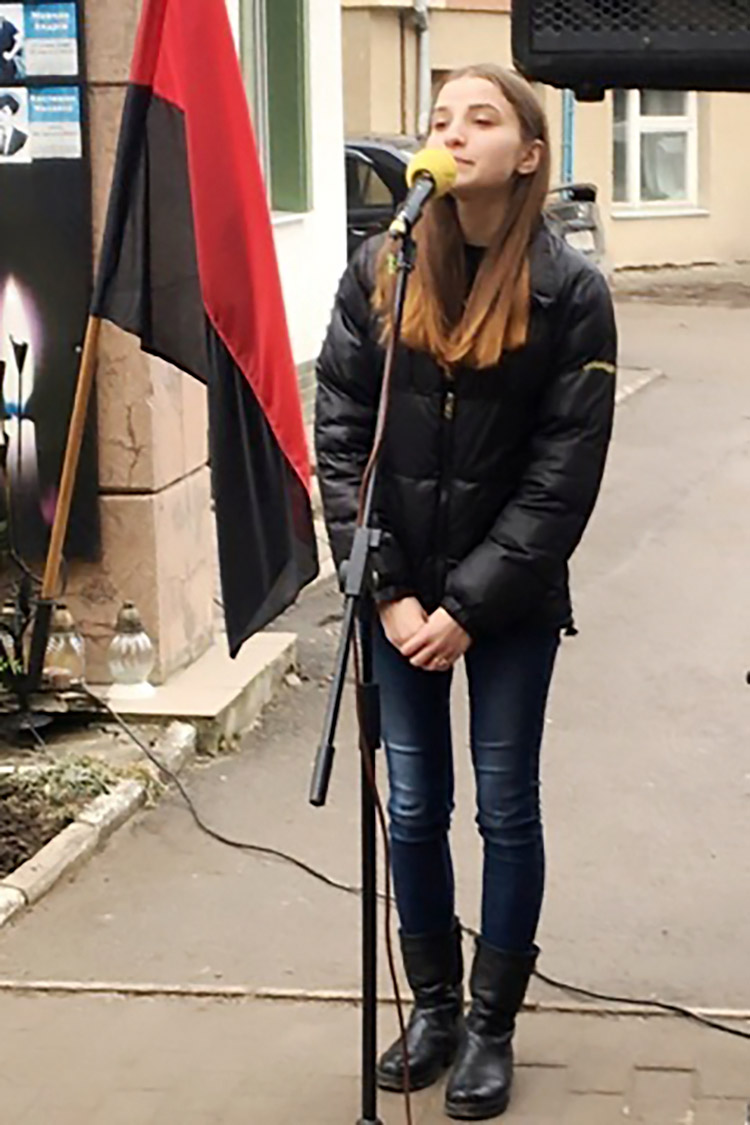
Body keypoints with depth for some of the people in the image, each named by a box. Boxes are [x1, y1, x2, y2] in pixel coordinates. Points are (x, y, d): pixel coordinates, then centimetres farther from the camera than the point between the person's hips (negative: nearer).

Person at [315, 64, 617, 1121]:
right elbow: (338, 435, -3)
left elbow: (563, 475, -11)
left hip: (511, 601, -2)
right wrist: (387, 590, -9)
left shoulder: (569, 290, -9)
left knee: (506, 810, 7)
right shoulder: (380, 270, -2)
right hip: (399, 594, 3)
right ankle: (433, 1003, 29)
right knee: (414, 807, 10)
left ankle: (492, 1024, 23)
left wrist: (469, 604, -13)